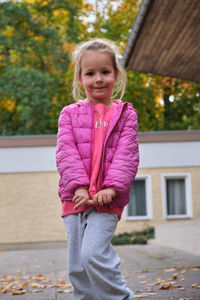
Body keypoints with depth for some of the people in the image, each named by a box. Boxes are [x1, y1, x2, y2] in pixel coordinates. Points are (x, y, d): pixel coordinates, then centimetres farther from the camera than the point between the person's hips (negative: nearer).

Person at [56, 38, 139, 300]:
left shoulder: (125, 114, 6)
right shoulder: (70, 114, 10)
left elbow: (127, 155, -2)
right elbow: (66, 152, 0)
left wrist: (111, 189, -16)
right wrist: (79, 187, -13)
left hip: (107, 199, -3)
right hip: (75, 198, 3)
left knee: (93, 254, -19)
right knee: (77, 268, 5)